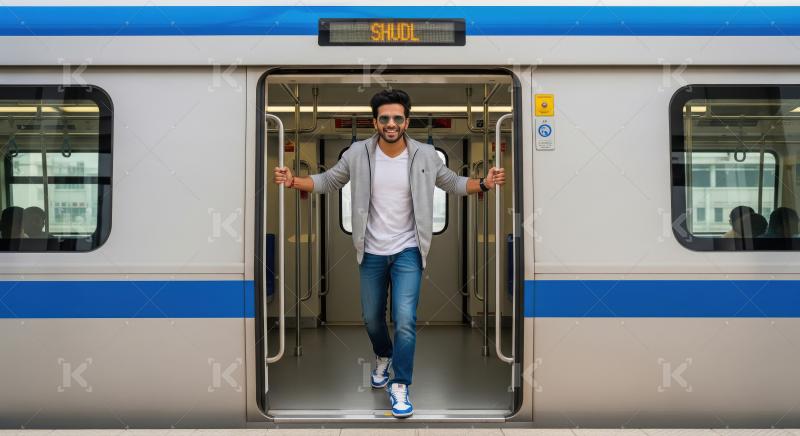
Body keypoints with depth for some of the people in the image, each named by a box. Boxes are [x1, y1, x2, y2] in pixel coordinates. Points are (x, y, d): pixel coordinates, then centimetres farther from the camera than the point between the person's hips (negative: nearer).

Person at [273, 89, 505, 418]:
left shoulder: (425, 155, -9)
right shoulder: (358, 153, -8)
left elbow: (453, 183, 3)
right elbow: (328, 181, 3)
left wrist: (483, 184, -15)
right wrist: (294, 181, -13)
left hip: (408, 251, -2)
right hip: (371, 252, 2)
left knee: (405, 320, -12)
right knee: (372, 317, 17)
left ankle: (399, 386, 5)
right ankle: (384, 356, 49)